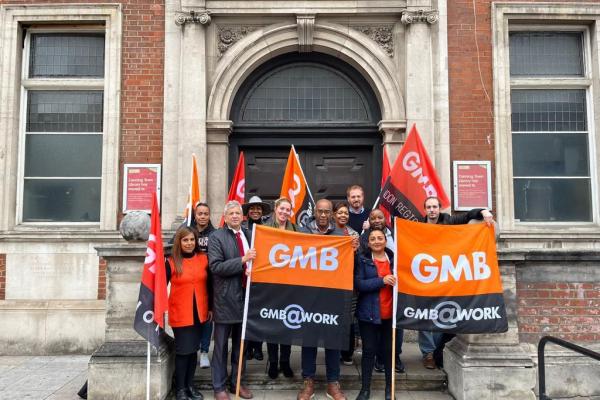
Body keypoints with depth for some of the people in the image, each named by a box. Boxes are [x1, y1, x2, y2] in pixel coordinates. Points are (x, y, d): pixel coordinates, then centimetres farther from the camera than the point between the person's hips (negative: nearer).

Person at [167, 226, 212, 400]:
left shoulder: (204, 259, 1)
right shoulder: (171, 262, -6)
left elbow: (209, 285, 8)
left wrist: (211, 307, 9)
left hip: (199, 313, 3)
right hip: (180, 314, -3)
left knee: (194, 349, 12)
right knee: (183, 350, 2)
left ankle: (190, 385, 26)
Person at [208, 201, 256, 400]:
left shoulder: (249, 235, 10)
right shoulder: (216, 237, -6)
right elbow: (215, 267, -16)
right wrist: (242, 260, -22)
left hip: (246, 294, 5)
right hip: (225, 298, -5)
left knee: (241, 343, 15)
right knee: (221, 345, 6)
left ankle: (237, 382, 30)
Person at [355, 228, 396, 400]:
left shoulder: (394, 258, 4)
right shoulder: (362, 259, -1)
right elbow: (358, 284, -12)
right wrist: (382, 280, -20)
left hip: (390, 313, 2)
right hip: (369, 313, -2)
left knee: (389, 350, 10)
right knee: (368, 351, 6)